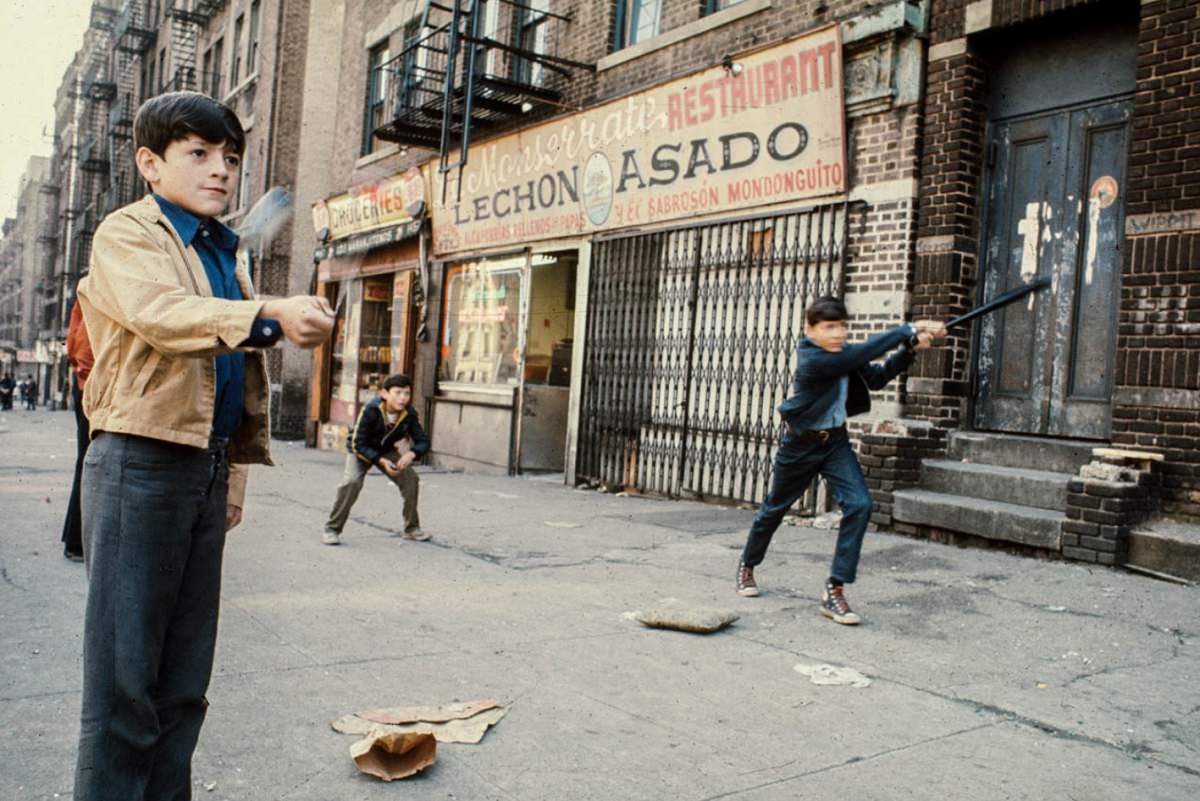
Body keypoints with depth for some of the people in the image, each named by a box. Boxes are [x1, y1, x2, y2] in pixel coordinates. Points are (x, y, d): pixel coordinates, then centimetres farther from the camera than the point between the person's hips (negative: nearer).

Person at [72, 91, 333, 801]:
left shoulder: (230, 253, 19)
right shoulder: (127, 233, -1)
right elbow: (160, 312, -23)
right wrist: (271, 316, -37)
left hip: (206, 468, 7)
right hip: (141, 463, -7)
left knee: (185, 676, 12)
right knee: (125, 672, -1)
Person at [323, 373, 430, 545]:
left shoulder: (409, 413, -23)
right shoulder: (370, 410, -34)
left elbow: (423, 442, -15)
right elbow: (358, 444, -28)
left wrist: (411, 454, -37)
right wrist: (381, 461, -37)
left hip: (387, 451, 4)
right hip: (360, 450, -4)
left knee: (411, 479, -10)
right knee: (352, 482, -27)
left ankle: (411, 528, 8)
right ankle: (332, 529, -11)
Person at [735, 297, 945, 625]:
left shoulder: (842, 355, -2)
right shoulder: (811, 359, -26)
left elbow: (876, 377, -2)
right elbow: (864, 352, -33)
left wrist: (909, 349, -14)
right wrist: (909, 330, -28)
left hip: (835, 441, 6)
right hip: (800, 444, -5)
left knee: (859, 505, -15)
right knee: (775, 508, 13)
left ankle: (835, 589, -8)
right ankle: (747, 566, 39)